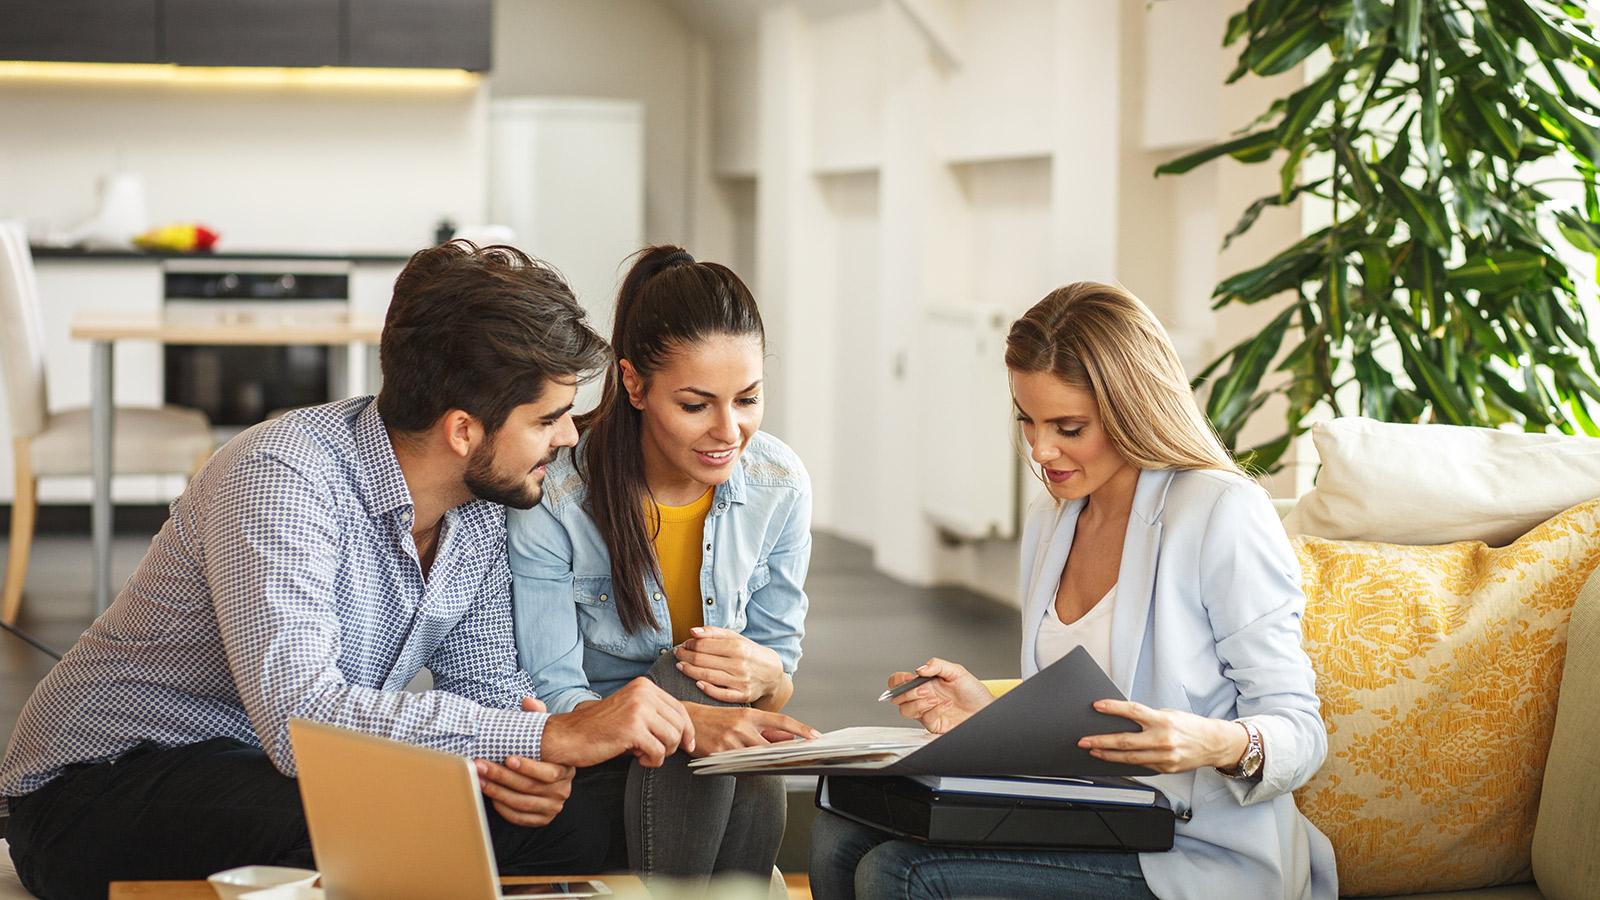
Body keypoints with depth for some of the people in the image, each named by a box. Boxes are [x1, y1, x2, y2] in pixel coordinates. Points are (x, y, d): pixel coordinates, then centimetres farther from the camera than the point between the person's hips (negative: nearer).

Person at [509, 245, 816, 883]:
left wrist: (765, 675, -24)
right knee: (691, 680, -33)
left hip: (729, 783, 3)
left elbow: (782, 667, 4)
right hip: (584, 767, -3)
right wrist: (689, 720, -38)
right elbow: (550, 698, -18)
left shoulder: (780, 485, -5)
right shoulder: (553, 495, -18)